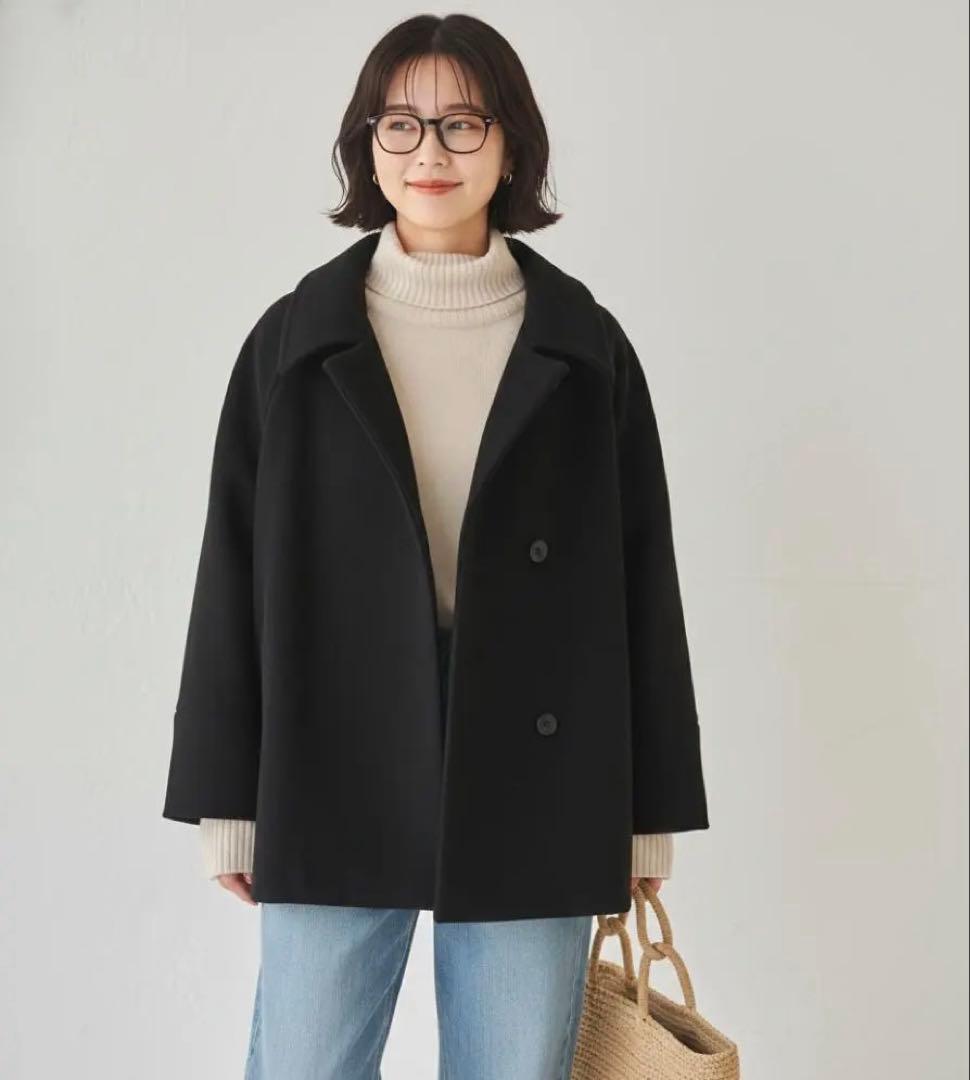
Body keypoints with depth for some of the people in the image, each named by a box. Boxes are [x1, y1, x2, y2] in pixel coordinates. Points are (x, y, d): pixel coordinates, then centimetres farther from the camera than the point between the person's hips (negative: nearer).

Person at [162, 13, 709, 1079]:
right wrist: (228, 802, 1)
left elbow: (641, 577, 5)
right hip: (334, 774, 0)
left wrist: (649, 817, 4)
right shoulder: (298, 338, 4)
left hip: (531, 782, 1)